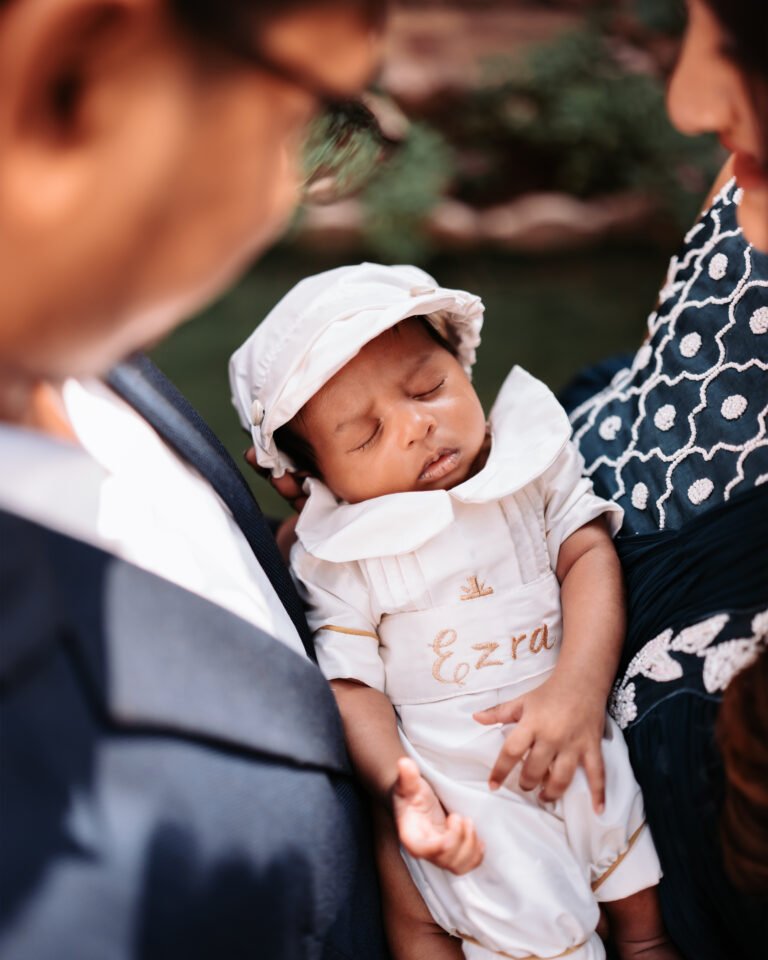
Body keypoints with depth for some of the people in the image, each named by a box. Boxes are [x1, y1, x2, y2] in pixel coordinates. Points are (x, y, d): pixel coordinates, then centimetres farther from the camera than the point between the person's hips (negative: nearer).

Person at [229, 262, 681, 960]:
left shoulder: (529, 450, -4)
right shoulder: (336, 555, -10)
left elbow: (588, 550, -10)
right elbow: (351, 685, -8)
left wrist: (580, 684, -25)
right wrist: (403, 791, -23)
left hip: (583, 730, 3)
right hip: (458, 779, -3)